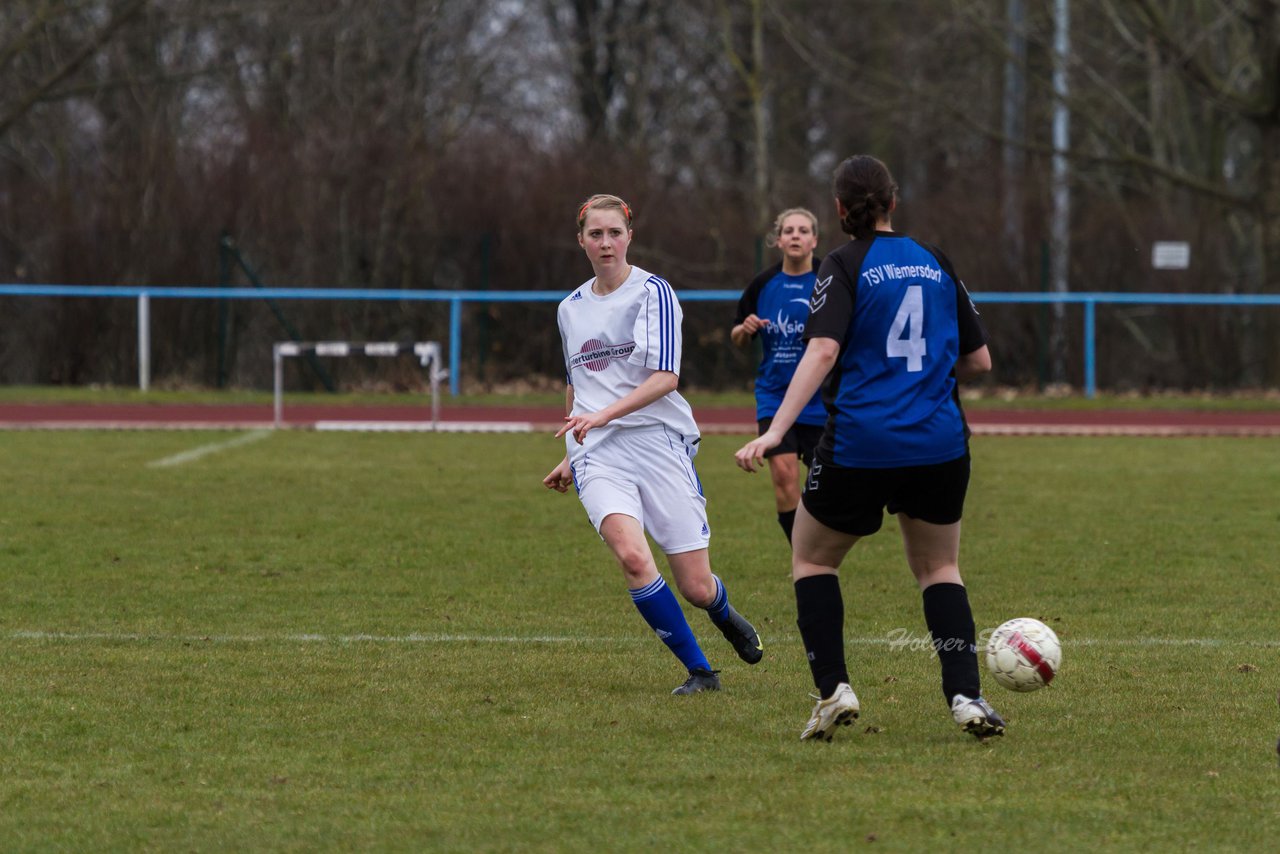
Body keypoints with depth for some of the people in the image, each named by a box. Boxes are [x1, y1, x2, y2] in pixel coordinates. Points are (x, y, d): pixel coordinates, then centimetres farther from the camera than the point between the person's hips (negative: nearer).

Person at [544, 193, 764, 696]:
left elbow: (666, 376, -13)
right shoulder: (571, 309, 15)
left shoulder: (653, 292, -2)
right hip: (598, 454, 3)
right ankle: (699, 671, -12)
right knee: (631, 556, -26)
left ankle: (726, 617, 36)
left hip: (658, 442, -3)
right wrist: (570, 456, 29)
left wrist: (603, 415, -24)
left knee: (696, 588, -5)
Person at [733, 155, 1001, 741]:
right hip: (940, 446, 4)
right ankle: (965, 693, -1)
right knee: (939, 569, 18)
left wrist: (775, 432, -24)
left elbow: (823, 350, -18)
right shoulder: (936, 264, 10)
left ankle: (833, 688, 3)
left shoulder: (845, 266, -4)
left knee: (812, 560, 17)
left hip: (859, 446, -4)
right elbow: (978, 360, 15)